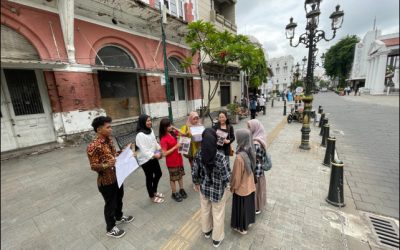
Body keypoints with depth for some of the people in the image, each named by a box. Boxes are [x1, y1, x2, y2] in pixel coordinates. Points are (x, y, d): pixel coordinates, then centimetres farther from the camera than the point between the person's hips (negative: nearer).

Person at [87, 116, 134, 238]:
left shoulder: (108, 139, 1)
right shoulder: (93, 146, -24)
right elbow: (93, 166, -22)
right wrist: (106, 165, -39)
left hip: (117, 176, 8)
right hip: (106, 181, -8)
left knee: (119, 198, 26)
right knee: (110, 204, 12)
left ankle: (119, 217, 52)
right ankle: (110, 228, 35)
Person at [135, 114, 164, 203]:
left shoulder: (150, 130, 3)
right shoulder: (140, 135, -23)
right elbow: (143, 149, -26)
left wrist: (159, 150, 2)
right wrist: (154, 155, -27)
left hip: (153, 157, 8)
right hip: (145, 159, -8)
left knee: (158, 174, 19)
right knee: (149, 177, 8)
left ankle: (154, 191, 42)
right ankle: (152, 196, 32)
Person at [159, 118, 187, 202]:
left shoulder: (173, 132, -3)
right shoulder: (163, 139, -23)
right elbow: (164, 154, -24)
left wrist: (175, 129, -7)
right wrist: (175, 147, -24)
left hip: (179, 158, 7)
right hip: (172, 161, -7)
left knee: (180, 175, 21)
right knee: (173, 178, 12)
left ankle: (181, 190, 41)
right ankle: (174, 194, 33)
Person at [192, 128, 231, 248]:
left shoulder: (198, 154, -18)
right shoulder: (220, 157, -30)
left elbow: (195, 173, -7)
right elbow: (226, 177, -22)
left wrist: (196, 184, 12)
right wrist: (228, 183, 2)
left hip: (204, 188, 4)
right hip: (218, 190, -3)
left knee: (205, 210, 28)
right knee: (218, 214, 21)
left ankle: (206, 231, 54)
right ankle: (217, 239, 43)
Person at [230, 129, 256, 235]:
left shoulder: (239, 157, -36)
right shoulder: (251, 151, -11)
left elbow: (237, 176, -23)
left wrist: (232, 187, -5)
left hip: (241, 188, -6)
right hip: (250, 185, 7)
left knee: (241, 207, 18)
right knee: (248, 205, 28)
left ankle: (241, 227, 40)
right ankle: (248, 221, 51)